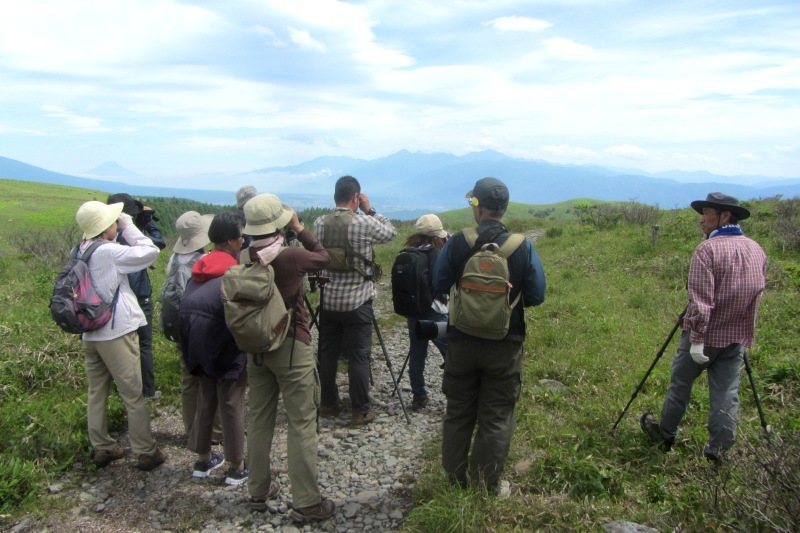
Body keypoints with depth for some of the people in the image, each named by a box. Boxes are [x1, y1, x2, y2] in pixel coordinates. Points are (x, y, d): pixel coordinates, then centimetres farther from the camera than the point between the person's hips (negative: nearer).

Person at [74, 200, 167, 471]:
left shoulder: (80, 252, 6)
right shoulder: (108, 252, -18)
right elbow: (150, 251, -16)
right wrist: (129, 225, -6)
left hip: (90, 334, 8)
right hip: (116, 333, -8)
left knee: (96, 392, 16)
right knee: (133, 395, 2)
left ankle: (102, 448, 28)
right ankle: (146, 452, 11)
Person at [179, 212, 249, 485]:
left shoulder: (200, 270, 5)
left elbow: (187, 308, 8)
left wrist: (193, 347, 13)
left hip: (200, 349, 7)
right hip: (228, 350, -7)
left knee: (205, 402, 18)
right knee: (232, 407, 4)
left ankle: (203, 460, 30)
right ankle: (237, 467, 14)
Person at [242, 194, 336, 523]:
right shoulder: (291, 256, -17)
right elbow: (323, 258, 0)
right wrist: (299, 228, 11)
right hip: (291, 346, -6)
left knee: (259, 420, 15)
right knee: (301, 425, 1)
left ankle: (259, 492, 28)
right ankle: (306, 503, 8)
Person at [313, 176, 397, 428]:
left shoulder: (319, 223, 0)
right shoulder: (363, 223, -13)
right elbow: (391, 232, 2)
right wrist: (370, 210, 6)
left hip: (328, 300, 5)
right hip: (357, 302, -5)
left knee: (327, 354, 14)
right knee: (358, 357, 3)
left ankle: (328, 404, 27)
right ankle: (361, 411, 10)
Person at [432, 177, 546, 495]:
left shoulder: (456, 244, -11)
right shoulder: (523, 247, -11)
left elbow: (439, 286, -3)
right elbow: (536, 296, -5)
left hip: (461, 342, 1)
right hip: (505, 346, -1)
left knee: (458, 414, 17)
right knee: (496, 418, 12)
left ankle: (455, 481, 29)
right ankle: (487, 487, 21)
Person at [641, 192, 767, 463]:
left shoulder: (707, 250, -17)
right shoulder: (757, 250, 5)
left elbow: (701, 301, -21)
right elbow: (757, 293, 12)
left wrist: (697, 339, -19)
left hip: (705, 335, -5)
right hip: (738, 337, 6)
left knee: (680, 385, 11)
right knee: (726, 394, 10)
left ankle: (665, 433, 26)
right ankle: (718, 448, 13)